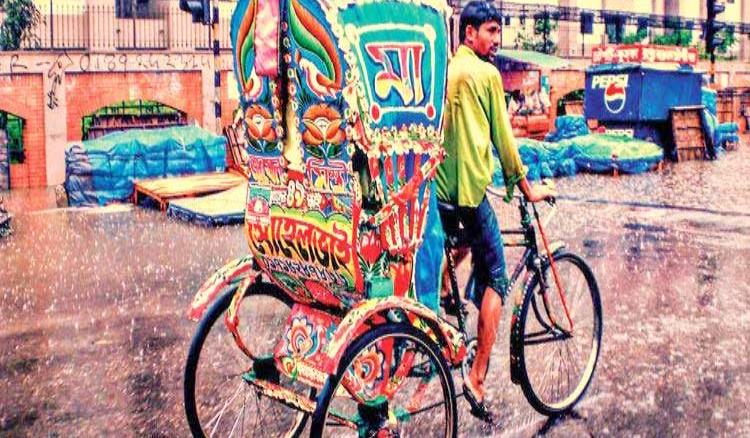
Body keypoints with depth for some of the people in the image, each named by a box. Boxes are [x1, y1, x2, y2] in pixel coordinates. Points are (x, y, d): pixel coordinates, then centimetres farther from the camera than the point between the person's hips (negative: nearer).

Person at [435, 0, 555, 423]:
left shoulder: (445, 71, 14)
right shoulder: (486, 73, -6)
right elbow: (503, 136, -4)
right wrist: (526, 186, 6)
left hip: (438, 186, 7)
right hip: (471, 188, -7)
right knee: (496, 280, 0)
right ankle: (477, 377, -4)